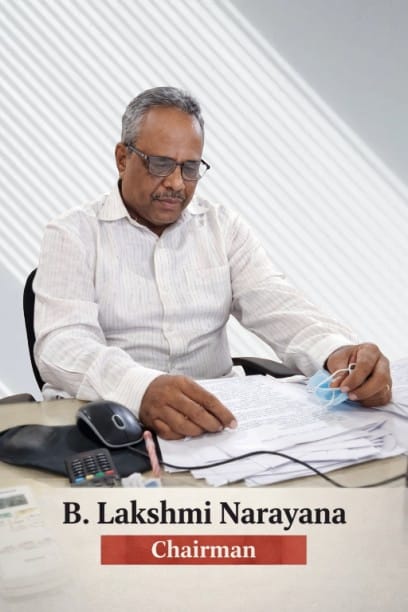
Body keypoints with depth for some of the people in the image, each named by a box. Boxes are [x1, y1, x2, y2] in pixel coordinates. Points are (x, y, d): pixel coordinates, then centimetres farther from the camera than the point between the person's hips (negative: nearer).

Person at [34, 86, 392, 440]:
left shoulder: (224, 227, 8)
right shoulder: (73, 235, -3)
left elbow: (275, 305, -4)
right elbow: (63, 343, -18)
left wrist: (337, 351, -26)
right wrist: (142, 389, -39)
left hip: (216, 411, 2)